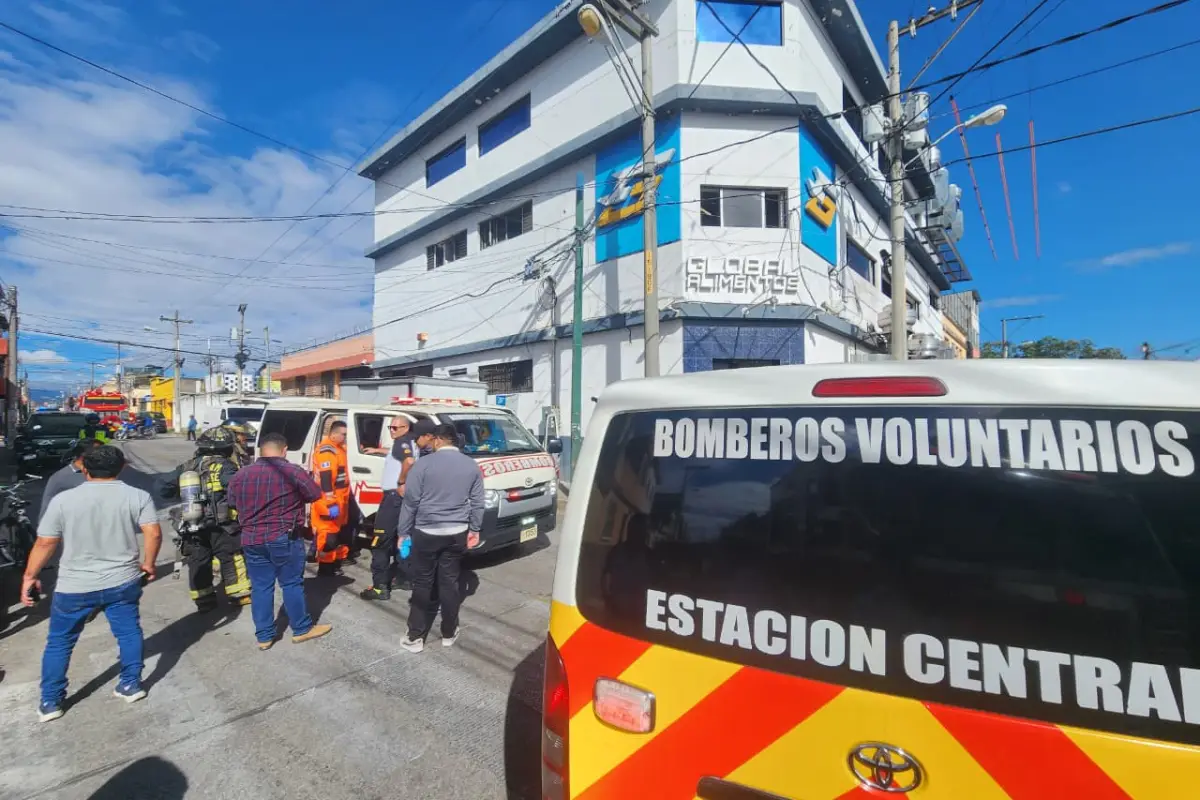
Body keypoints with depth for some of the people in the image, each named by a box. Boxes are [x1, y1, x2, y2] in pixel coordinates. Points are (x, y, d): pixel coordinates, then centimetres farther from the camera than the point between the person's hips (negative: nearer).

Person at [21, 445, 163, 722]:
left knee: (59, 642, 18)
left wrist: (29, 577, 8)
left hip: (74, 587, 0)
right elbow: (154, 534, -14)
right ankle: (131, 685, 23)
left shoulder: (63, 500, -6)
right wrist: (148, 564, 1)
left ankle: (50, 702, 26)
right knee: (128, 632, 15)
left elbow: (44, 543, -5)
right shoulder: (138, 496, -8)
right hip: (123, 582, 0)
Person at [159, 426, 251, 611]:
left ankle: (204, 601, 23)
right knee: (231, 559, 6)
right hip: (220, 525, -5)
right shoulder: (224, 466, -11)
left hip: (192, 526, 6)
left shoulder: (186, 467, 9)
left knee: (198, 562, 15)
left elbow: (165, 491, 15)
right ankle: (239, 595, 13)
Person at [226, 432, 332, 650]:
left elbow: (232, 502, 17)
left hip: (251, 539, 5)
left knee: (260, 587, 12)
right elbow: (316, 494, -4)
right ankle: (302, 629, 18)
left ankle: (264, 637, 19)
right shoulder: (292, 471, -13)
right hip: (284, 538, -4)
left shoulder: (241, 475, 3)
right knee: (292, 584, 6)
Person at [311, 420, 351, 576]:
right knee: (328, 535, -6)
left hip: (339, 498, 11)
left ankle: (335, 562, 33)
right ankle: (325, 569, 1)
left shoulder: (338, 448, 14)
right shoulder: (327, 450, -20)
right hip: (329, 500, -11)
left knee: (337, 531, 20)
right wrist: (330, 501, -27)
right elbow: (325, 477, -26)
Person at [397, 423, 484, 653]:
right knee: (449, 582, 12)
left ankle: (415, 637, 16)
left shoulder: (424, 463, -9)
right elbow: (477, 502, 6)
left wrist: (403, 533, 3)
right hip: (457, 533, 3)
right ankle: (449, 633, 23)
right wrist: (474, 530, 16)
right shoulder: (472, 465, 3)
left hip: (426, 533, -3)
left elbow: (410, 501, -6)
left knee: (422, 584, 9)